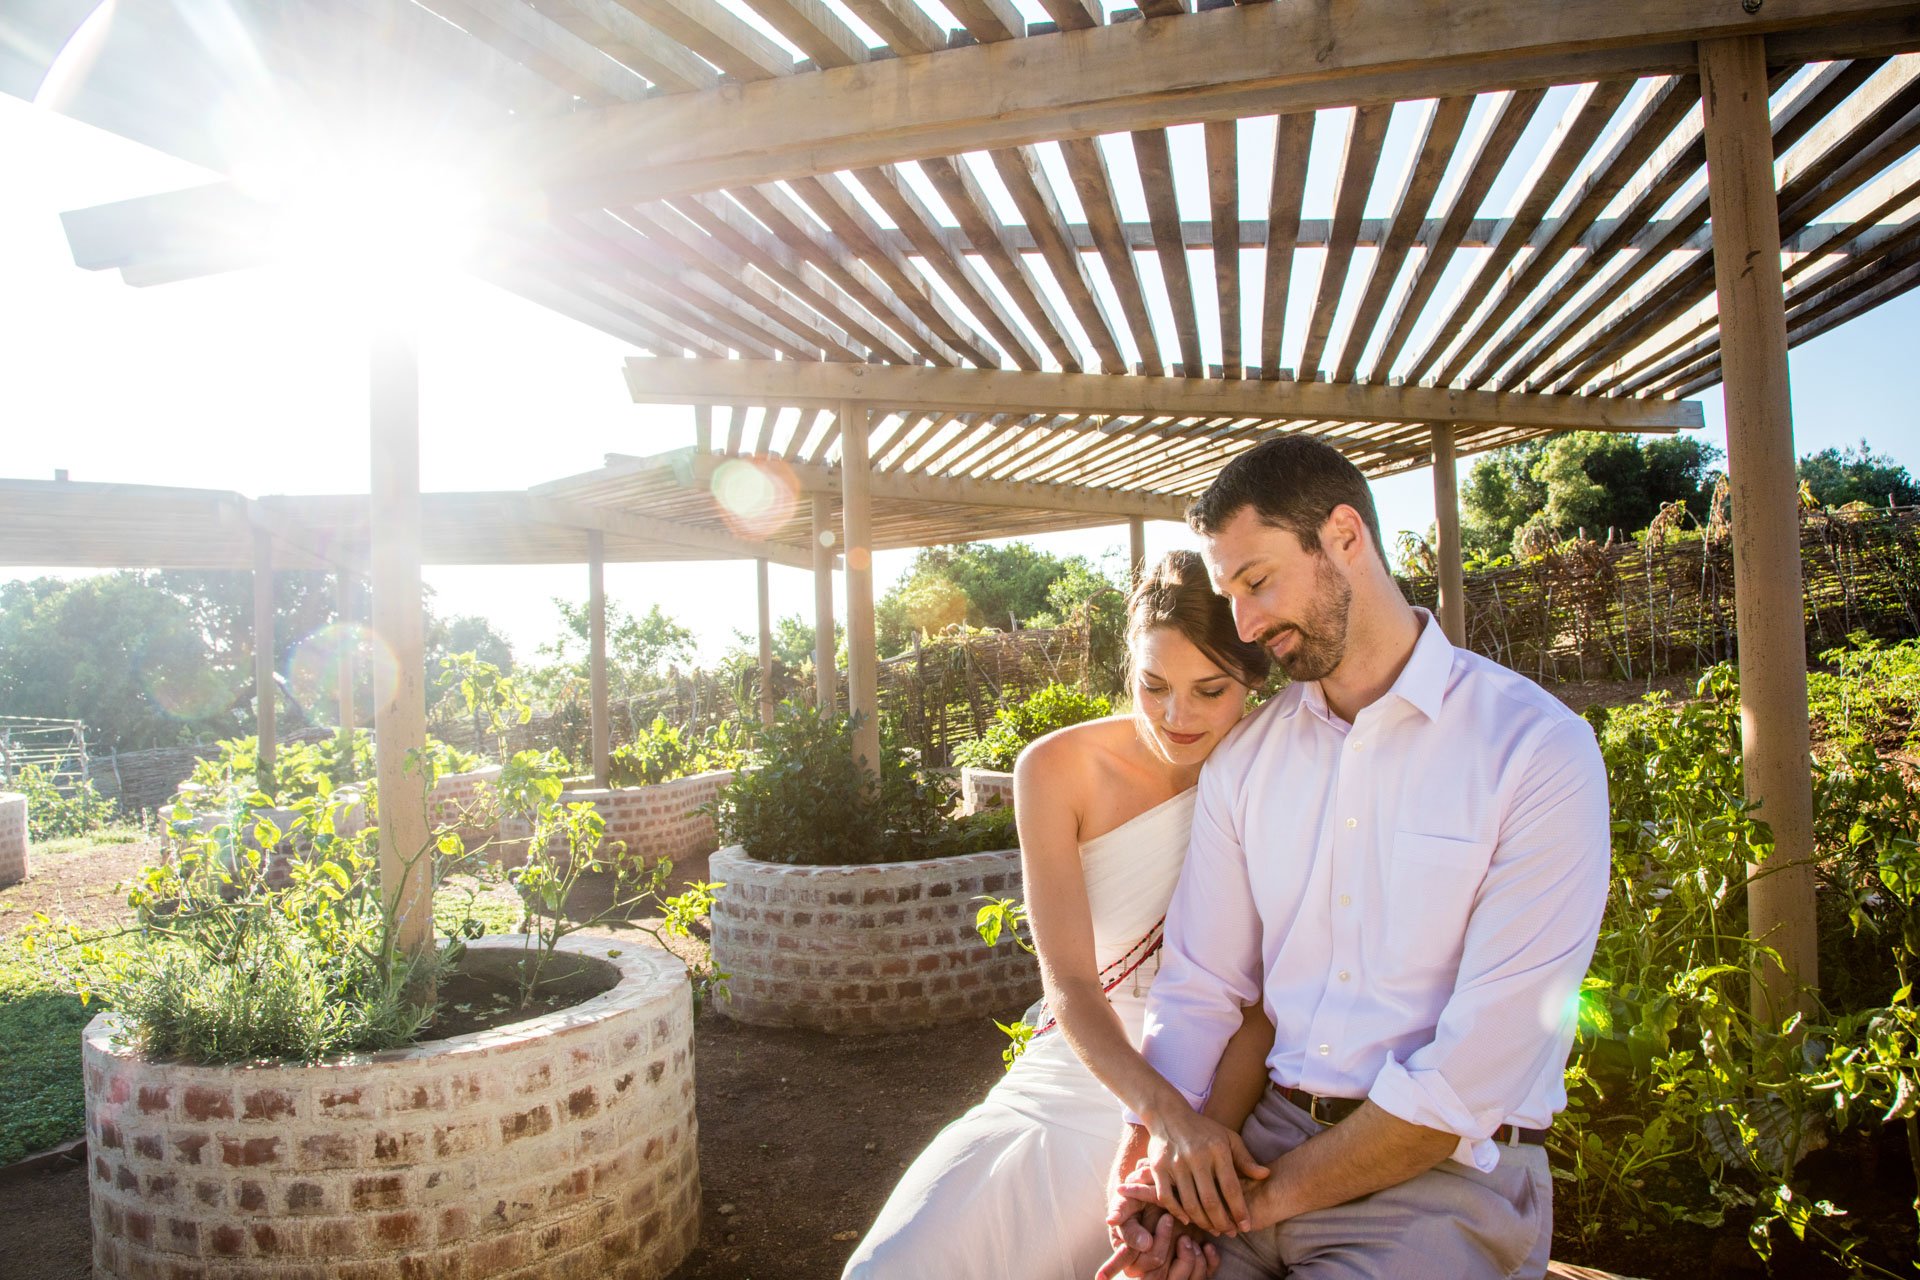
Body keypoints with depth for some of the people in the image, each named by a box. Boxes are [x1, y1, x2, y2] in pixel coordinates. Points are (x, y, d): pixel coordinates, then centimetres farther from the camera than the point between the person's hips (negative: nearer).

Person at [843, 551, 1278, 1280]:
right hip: (1070, 1074, 2)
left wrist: (1208, 1130, -27)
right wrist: (1168, 1111, -27)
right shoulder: (1059, 770, -5)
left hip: (1212, 1095, -1)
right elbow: (1071, 986, -11)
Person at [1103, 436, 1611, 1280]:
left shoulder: (1538, 751, -11)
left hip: (1445, 1177, -3)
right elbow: (1198, 987, 4)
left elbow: (1477, 1069, -15)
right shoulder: (1242, 760, 6)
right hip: (1267, 1139, 3)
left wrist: (1268, 1194, -12)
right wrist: (1149, 1173, -11)